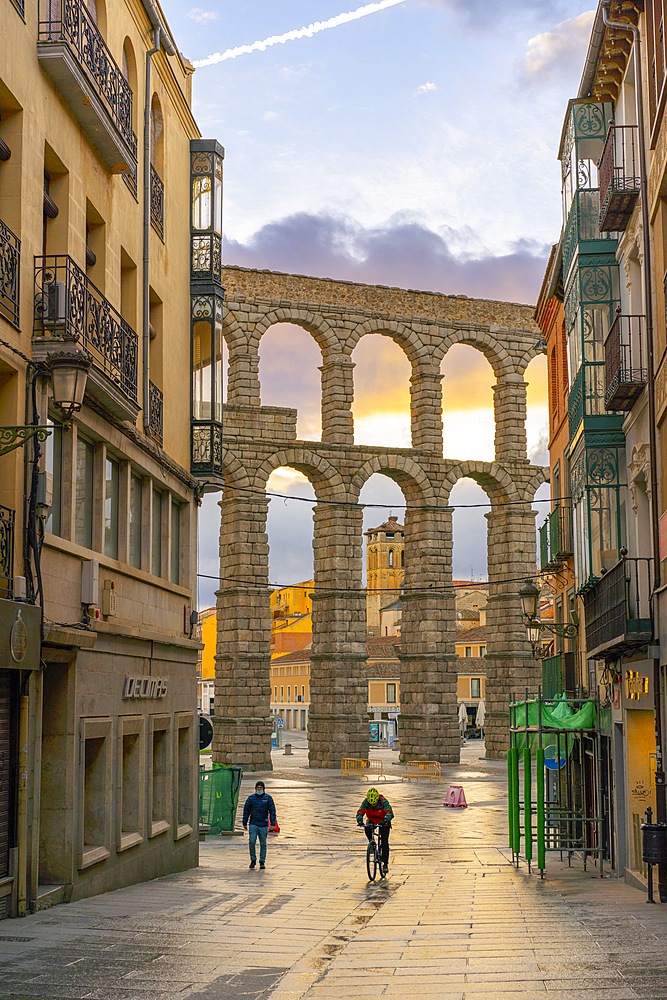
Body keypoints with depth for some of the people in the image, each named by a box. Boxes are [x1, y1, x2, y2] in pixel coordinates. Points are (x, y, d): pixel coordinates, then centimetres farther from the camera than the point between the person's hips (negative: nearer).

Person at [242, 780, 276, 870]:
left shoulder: (268, 798, 2)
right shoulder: (251, 798, 4)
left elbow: (272, 811, 1)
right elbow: (246, 811, 9)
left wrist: (273, 824, -6)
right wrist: (245, 823, 7)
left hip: (263, 825, 0)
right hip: (253, 824, 0)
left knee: (263, 844, 3)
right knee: (252, 841, -11)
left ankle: (262, 862, 11)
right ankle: (253, 860, 3)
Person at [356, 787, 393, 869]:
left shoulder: (383, 802, -30)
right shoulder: (365, 802, -22)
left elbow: (390, 813, -39)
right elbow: (360, 812, -26)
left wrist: (385, 820, -58)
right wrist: (360, 821, -46)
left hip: (383, 822, -2)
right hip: (372, 820, 3)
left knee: (384, 842, -7)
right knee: (366, 829, -30)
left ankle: (385, 863, 0)